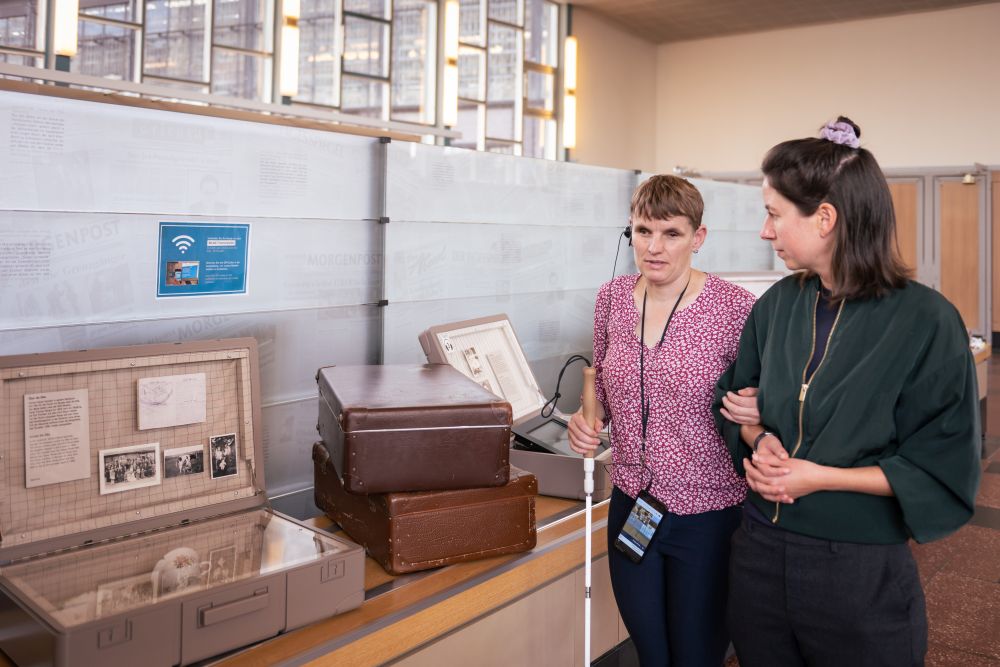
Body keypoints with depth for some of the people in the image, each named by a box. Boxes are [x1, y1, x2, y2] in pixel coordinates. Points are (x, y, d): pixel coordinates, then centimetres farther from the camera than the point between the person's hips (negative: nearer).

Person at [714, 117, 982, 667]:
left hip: (863, 573, -4)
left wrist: (820, 476, -18)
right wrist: (760, 440, -9)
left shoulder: (925, 321, -14)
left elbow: (944, 470, -11)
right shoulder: (777, 305, 1)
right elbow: (736, 399, 12)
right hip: (759, 554, 5)